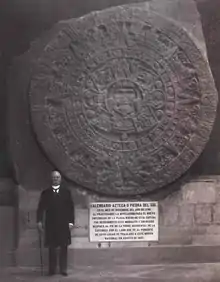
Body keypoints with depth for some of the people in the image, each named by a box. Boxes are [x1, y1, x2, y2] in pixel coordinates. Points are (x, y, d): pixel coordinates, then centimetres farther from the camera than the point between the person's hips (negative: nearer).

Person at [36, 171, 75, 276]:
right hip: (50, 224, 0)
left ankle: (63, 269, 9)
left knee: (64, 247, 3)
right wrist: (39, 221, -8)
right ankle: (52, 269, 10)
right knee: (51, 247, 3)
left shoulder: (66, 192, 5)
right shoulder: (46, 193, 6)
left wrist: (71, 221, -5)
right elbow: (41, 207, 2)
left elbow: (71, 207, 2)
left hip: (63, 224, 0)